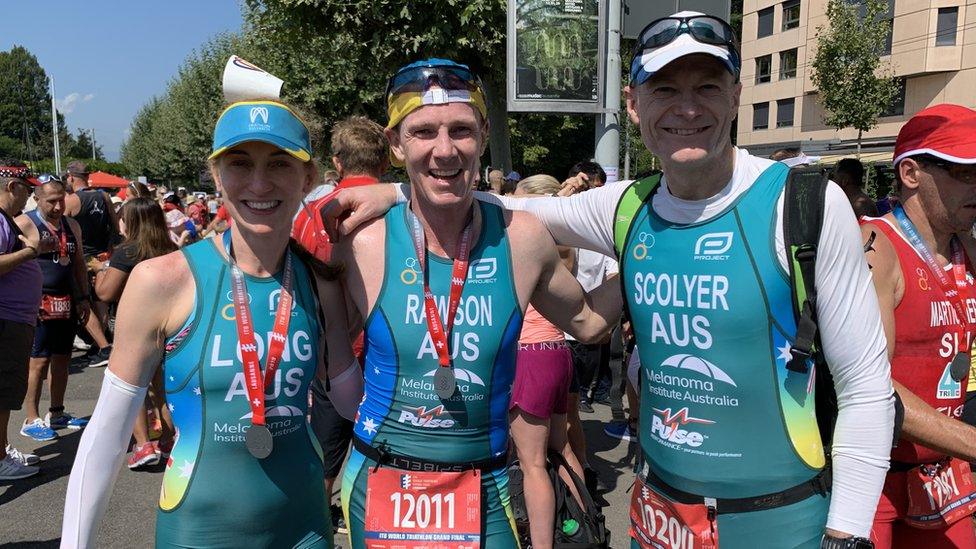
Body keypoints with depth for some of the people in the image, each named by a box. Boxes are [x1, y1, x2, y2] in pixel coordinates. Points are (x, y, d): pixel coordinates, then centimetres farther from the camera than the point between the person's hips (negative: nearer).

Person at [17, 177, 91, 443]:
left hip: (67, 303, 7)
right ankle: (32, 420, 8)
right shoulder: (24, 224, -8)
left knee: (62, 359, 12)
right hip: (40, 305, -6)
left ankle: (57, 413, 24)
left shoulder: (72, 225, 12)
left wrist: (83, 298, 15)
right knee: (38, 362, -3)